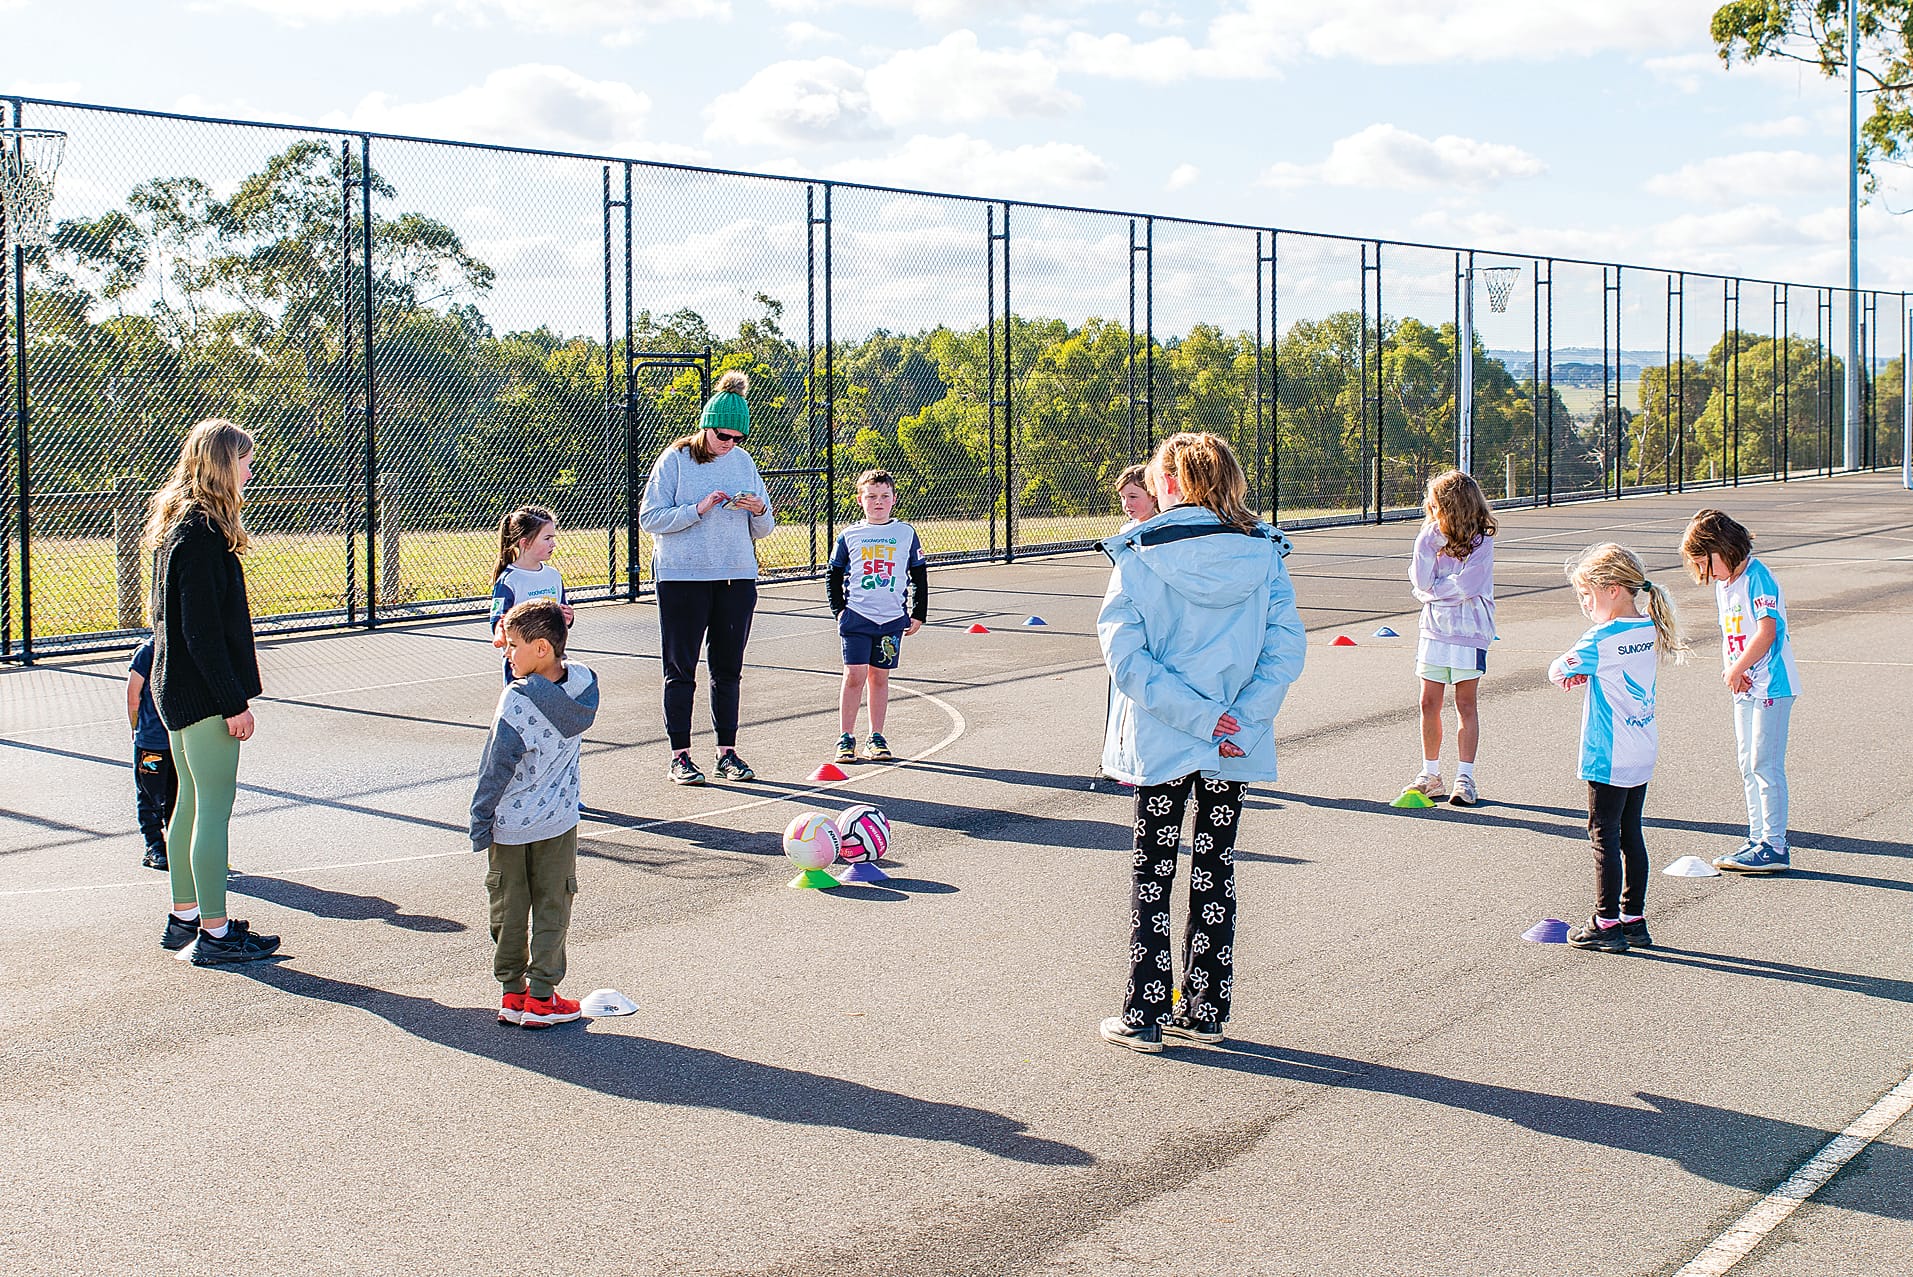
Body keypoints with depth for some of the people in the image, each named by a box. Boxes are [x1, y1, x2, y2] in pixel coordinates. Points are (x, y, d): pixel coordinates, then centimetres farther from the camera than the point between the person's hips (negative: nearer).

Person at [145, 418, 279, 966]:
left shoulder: (177, 523, 12)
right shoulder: (203, 532, -19)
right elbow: (202, 629, -22)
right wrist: (234, 702, -19)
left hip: (176, 687, 10)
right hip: (204, 689, -10)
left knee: (191, 800, 17)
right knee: (215, 807, -4)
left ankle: (184, 916, 26)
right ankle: (215, 933, 1)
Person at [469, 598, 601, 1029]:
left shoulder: (517, 700, -22)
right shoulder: (584, 684, -8)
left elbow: (496, 768, -18)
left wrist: (480, 822, -8)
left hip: (510, 826, -3)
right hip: (559, 821, 3)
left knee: (509, 911, 11)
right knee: (552, 909, 11)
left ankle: (512, 992, 17)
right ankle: (541, 997, 12)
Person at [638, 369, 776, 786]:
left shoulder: (743, 462, 8)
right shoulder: (675, 461, -4)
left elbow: (763, 530, 13)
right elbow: (649, 518, -8)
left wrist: (758, 512, -9)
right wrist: (698, 509, -18)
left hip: (737, 578, 4)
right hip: (682, 578, -4)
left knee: (729, 668, 8)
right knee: (681, 669, 1)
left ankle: (727, 752, 16)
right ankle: (679, 756, 7)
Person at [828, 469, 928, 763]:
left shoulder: (906, 534, 6)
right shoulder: (849, 536, 4)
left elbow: (919, 576, 12)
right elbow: (835, 575, 11)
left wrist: (918, 614, 8)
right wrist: (839, 609, 2)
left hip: (893, 619, 1)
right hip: (856, 617, -1)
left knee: (879, 677, 7)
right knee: (854, 675, -6)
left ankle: (877, 737, 15)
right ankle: (846, 738, 1)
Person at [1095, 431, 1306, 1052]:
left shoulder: (1141, 554, -9)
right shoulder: (1263, 552, -2)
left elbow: (1124, 654, -17)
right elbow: (1285, 651, -9)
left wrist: (1194, 715, -17)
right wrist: (1239, 721, -11)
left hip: (1160, 741, -2)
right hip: (1236, 744, 2)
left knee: (1152, 872, 10)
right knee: (1216, 871, 14)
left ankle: (1144, 1015, 11)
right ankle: (1205, 1011, 20)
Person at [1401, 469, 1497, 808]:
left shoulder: (1481, 542, -8)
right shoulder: (1432, 536, 6)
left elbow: (1464, 586, -18)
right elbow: (1420, 580, -7)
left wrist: (1432, 589, -6)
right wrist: (1427, 540, -11)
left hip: (1469, 630, -4)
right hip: (1434, 628, 4)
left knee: (1466, 703, 1)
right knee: (1429, 702, 4)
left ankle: (1465, 777, 5)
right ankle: (1430, 774, 14)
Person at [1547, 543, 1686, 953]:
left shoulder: (1602, 639, -19)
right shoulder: (1650, 630, 5)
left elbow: (1558, 670, -12)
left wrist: (1566, 666, 9)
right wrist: (1585, 672, 0)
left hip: (1609, 757, -8)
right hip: (1643, 754, 8)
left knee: (1604, 834, 0)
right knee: (1631, 833, 14)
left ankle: (1606, 923, 5)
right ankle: (1634, 919, 20)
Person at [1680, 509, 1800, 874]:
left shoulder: (1757, 578, -15)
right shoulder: (1723, 584, 12)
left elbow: (1766, 631, -23)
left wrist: (1736, 670, -15)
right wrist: (1731, 671, -2)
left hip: (1771, 686, -9)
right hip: (1744, 689, 9)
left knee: (1765, 764, -8)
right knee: (1748, 766, 12)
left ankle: (1774, 847, -3)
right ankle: (1758, 839, 19)